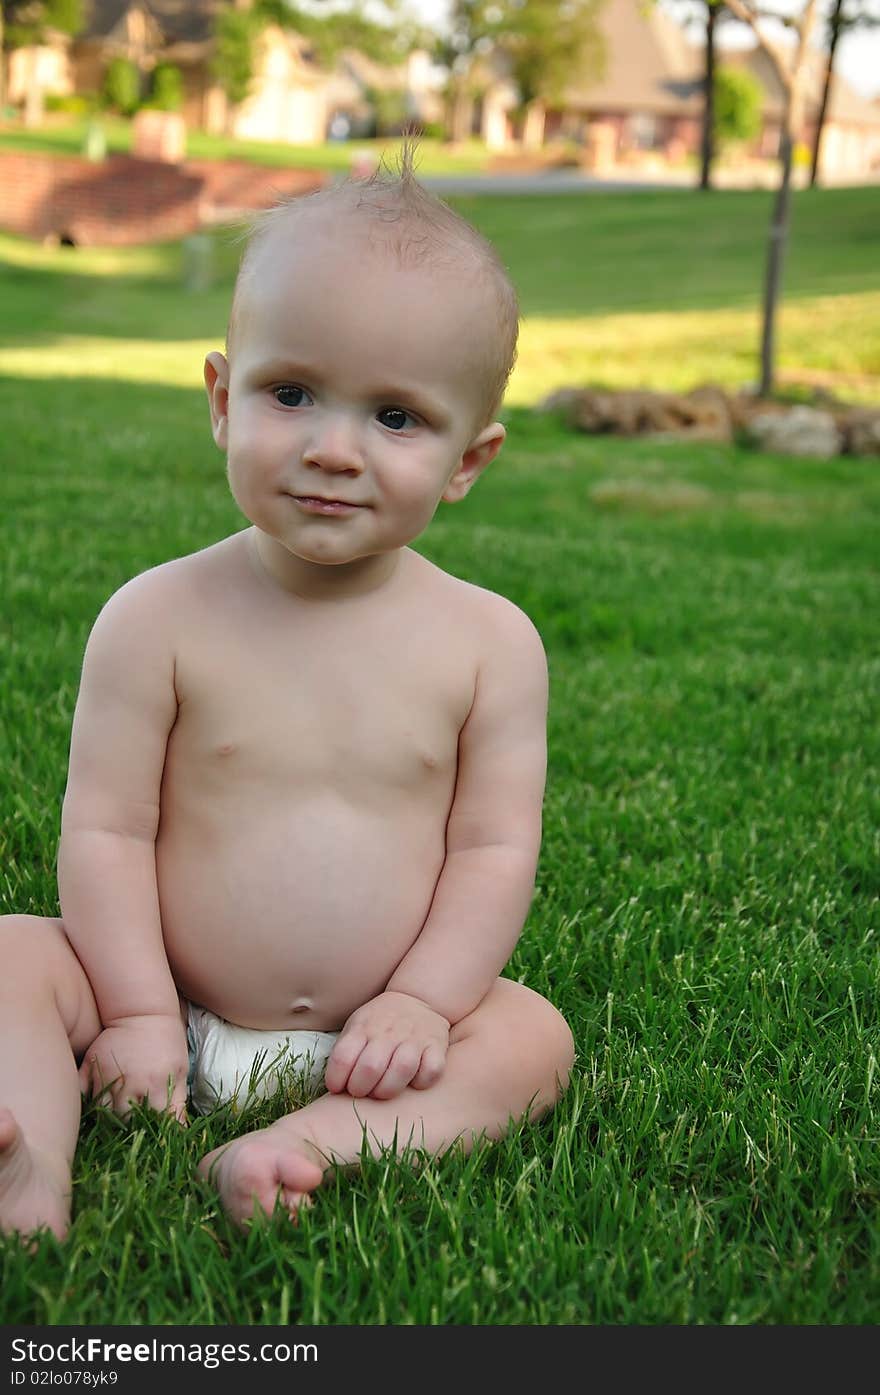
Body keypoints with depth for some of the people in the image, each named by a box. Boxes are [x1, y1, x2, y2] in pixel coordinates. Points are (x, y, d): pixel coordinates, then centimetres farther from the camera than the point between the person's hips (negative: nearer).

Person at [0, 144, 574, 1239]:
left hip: (370, 1033, 1)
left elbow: (496, 844, -5)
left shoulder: (489, 642, -6)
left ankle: (304, 1151, -33)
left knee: (532, 1037, -21)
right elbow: (105, 831, -9)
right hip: (171, 1007, 0)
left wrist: (419, 1002, -16)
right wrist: (138, 1012, -15)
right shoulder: (158, 618, -9)